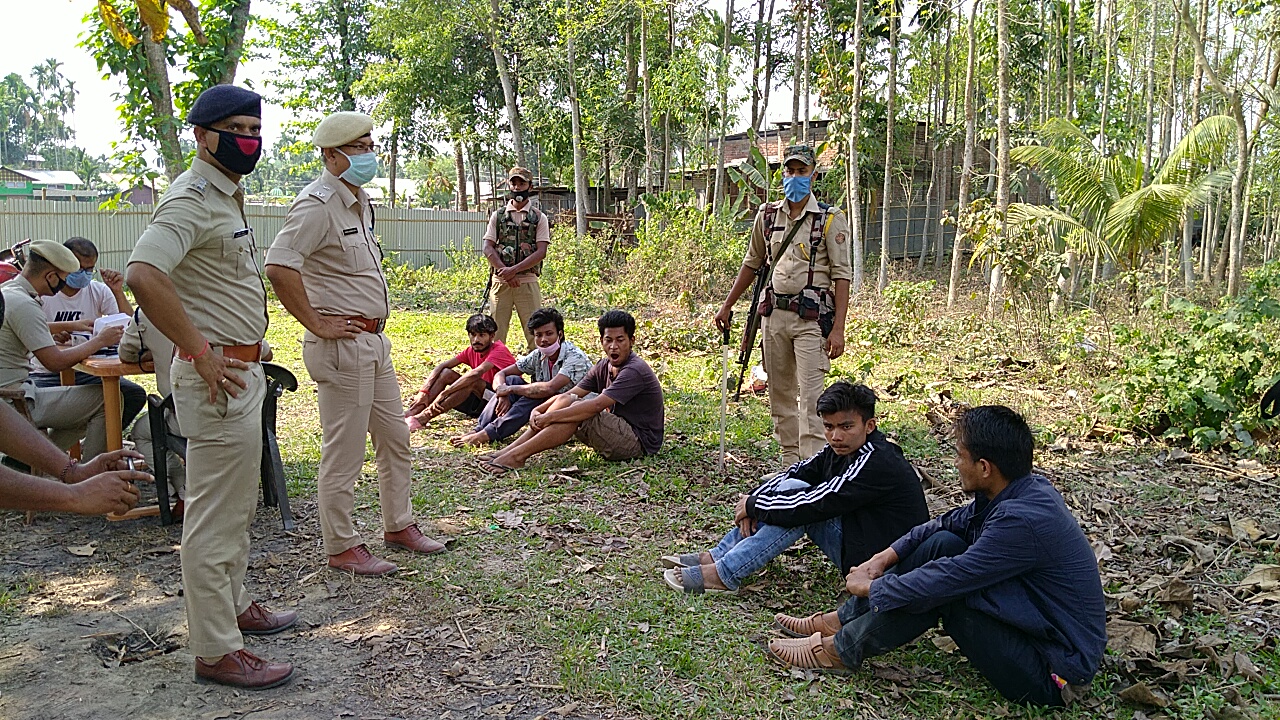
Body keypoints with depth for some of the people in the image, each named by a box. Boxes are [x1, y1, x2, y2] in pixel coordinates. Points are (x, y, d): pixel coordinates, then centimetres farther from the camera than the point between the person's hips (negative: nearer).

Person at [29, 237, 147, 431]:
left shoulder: (99, 291, 5)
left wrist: (118, 292, -14)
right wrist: (71, 326, -36)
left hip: (87, 372, 3)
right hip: (46, 373, -2)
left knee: (135, 395, -20)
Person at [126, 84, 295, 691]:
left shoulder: (227, 195, 15)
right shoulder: (192, 199, -16)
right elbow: (142, 275, -31)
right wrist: (202, 353, -26)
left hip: (241, 368, 10)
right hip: (217, 374, -10)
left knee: (237, 504, 21)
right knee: (215, 515, -2)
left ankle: (231, 606, 37)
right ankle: (216, 652, 8)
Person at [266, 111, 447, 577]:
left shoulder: (360, 201, 15)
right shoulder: (318, 205, -16)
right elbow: (278, 267, -28)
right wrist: (317, 325, -21)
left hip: (374, 340, 10)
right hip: (341, 344, -10)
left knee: (394, 438, 17)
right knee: (344, 451, 0)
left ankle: (398, 525, 32)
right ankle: (341, 548, 14)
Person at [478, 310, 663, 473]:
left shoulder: (634, 371, -20)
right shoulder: (603, 367, 8)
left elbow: (596, 406, -28)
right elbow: (569, 394, 2)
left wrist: (550, 417, -28)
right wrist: (538, 410, -15)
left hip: (639, 442, -8)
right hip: (617, 434, 8)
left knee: (579, 410, -25)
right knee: (566, 401, -5)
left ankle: (517, 456, -24)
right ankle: (509, 450, -13)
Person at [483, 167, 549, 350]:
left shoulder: (539, 217, 5)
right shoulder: (498, 215, 11)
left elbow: (541, 252, -5)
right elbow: (488, 248, 3)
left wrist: (514, 270, -17)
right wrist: (504, 271, -13)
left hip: (528, 281, -2)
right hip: (501, 280, 2)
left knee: (535, 331, -3)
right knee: (496, 330, 3)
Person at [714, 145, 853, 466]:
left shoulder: (830, 219, -4)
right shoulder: (767, 215, 10)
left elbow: (841, 276, -7)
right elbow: (751, 264, 20)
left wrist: (838, 328, -15)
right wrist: (727, 305, 19)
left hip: (812, 318, -5)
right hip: (774, 315, 5)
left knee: (811, 396, -9)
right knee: (780, 394, 10)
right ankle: (789, 462, 22)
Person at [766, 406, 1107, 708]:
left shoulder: (1022, 520, -30)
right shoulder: (1025, 488, -3)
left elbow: (943, 582, -27)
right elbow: (948, 523, 7)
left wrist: (869, 587, -12)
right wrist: (883, 558, -3)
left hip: (1052, 672, -9)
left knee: (940, 588, -20)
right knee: (942, 542, -3)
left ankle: (839, 649, -2)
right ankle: (843, 621, 3)